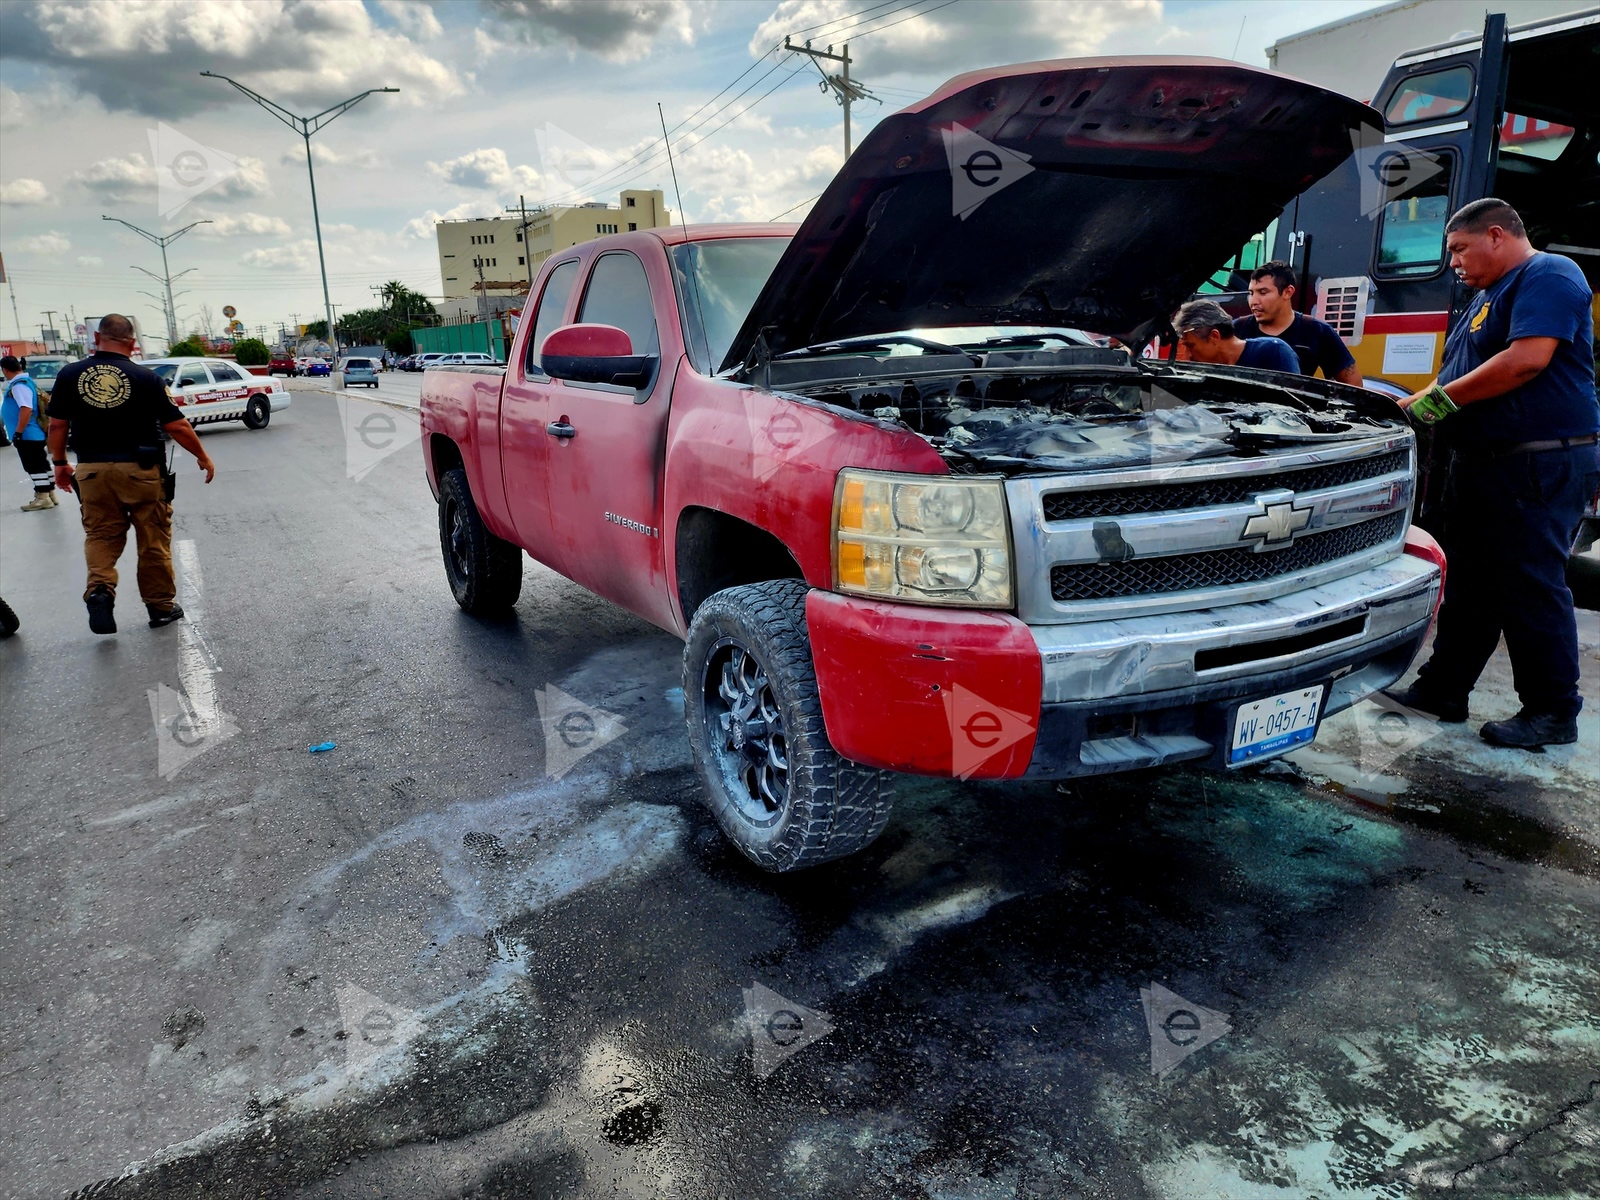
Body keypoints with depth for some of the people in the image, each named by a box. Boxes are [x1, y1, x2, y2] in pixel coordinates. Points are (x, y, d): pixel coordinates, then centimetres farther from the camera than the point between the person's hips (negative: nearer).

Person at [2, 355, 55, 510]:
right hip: (34, 434, 10)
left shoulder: (19, 385, -18)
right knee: (40, 465, 13)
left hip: (27, 435, -10)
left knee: (34, 466, -6)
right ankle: (49, 494, 19)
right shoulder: (27, 381, 13)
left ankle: (43, 498, -3)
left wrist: (18, 433, -23)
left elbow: (26, 409, -27)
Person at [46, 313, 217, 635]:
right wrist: (203, 458, 6)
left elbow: (57, 424, 6)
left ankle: (99, 589, -10)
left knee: (100, 536, 14)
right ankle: (161, 606, 18)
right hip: (139, 470, -2)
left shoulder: (70, 374, 1)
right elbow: (177, 426, -7)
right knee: (154, 540, 10)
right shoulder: (145, 378, -7)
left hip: (91, 470, 2)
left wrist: (60, 463, 20)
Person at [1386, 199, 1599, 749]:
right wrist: (1410, 405, 7)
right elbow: (1459, 374, 24)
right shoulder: (1489, 295, 22)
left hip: (1538, 466, -10)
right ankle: (1443, 689, 19)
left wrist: (1442, 399, -17)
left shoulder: (1549, 276, -9)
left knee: (1531, 588, -4)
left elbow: (1528, 358, -23)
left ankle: (1553, 714, 6)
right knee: (1468, 584, 12)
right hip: (1481, 462, 10)